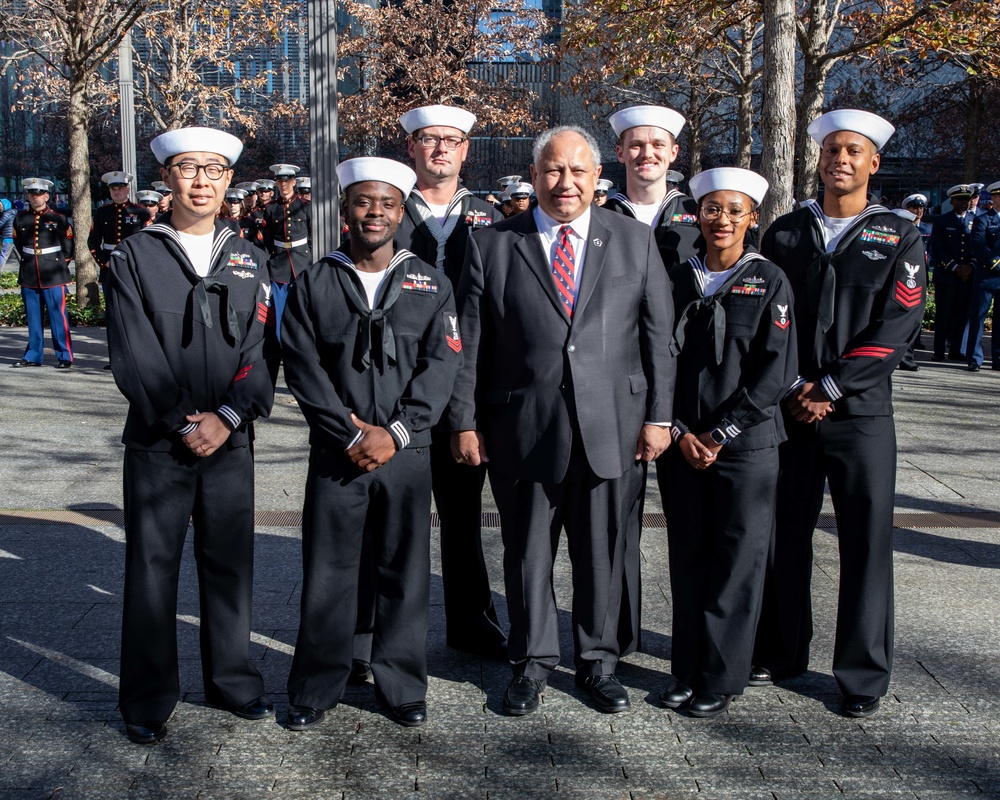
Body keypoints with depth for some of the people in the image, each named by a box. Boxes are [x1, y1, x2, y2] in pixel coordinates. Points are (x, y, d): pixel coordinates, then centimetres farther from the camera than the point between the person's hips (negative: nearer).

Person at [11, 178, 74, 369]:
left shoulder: (58, 219, -1)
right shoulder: (20, 218, 7)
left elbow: (68, 246, 9)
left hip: (53, 275, -3)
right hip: (29, 275, 3)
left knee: (58, 315, -4)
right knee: (33, 317, 8)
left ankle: (65, 356, 2)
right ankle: (33, 355, 15)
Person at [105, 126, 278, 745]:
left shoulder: (249, 260, 10)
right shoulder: (135, 256, 2)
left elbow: (262, 351, 2)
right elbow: (134, 354, -6)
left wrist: (226, 417, -11)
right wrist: (183, 422, -11)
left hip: (230, 438, 2)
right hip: (157, 439, -2)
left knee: (231, 562, 9)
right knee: (152, 567, 4)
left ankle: (233, 679, 25)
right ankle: (149, 699, 16)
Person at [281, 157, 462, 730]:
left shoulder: (431, 284, 7)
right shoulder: (314, 284, 5)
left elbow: (442, 364, -2)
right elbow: (303, 366, -2)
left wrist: (394, 433, -12)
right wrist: (351, 434, -11)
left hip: (407, 452, 1)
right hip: (335, 454, 0)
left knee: (406, 573, 6)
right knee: (328, 573, 4)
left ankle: (402, 684, 20)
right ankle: (318, 687, 18)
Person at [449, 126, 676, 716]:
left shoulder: (635, 240, 7)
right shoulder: (493, 245, 4)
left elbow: (660, 335, 5)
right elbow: (469, 342, 3)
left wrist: (659, 416, -1)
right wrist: (465, 420, -1)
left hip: (613, 428, 1)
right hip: (523, 429, 0)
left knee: (603, 551, 9)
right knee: (527, 551, 9)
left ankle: (598, 661, 27)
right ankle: (534, 660, 26)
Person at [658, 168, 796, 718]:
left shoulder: (769, 282, -1)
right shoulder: (678, 280, 8)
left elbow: (775, 371, -7)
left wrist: (719, 433, -11)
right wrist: (678, 431, -5)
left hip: (745, 444, -3)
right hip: (680, 442, 3)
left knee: (738, 559, 2)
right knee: (688, 557, 9)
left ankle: (723, 677, 13)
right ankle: (687, 671, 21)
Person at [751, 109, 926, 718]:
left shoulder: (899, 238, 3)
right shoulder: (785, 233, 9)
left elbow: (898, 326, -6)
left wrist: (828, 387, -13)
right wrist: (792, 389, -7)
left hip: (860, 412, -2)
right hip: (788, 410, 2)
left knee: (867, 542, 1)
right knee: (784, 536, 8)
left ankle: (865, 674, 14)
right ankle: (782, 653, 25)